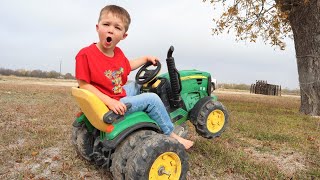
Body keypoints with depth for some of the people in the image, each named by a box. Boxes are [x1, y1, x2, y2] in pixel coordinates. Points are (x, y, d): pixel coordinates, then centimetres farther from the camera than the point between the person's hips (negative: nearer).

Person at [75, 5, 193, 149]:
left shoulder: (118, 53, 4)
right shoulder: (85, 54, -20)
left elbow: (128, 66, 25)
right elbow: (83, 84, -19)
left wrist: (146, 58, 17)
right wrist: (109, 101, -27)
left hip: (121, 94, 9)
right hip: (110, 104, -9)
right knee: (152, 99, -11)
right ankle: (171, 135, 6)